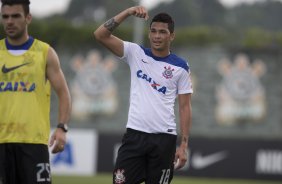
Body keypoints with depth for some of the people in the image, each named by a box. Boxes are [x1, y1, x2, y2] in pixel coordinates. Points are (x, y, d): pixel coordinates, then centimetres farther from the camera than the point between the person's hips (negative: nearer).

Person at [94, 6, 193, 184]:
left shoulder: (181, 67, 3)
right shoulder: (136, 53, 5)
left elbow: (185, 107, 4)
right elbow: (100, 35, -4)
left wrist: (184, 145, -3)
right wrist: (128, 12, -14)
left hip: (164, 138, -1)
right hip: (135, 134, 1)